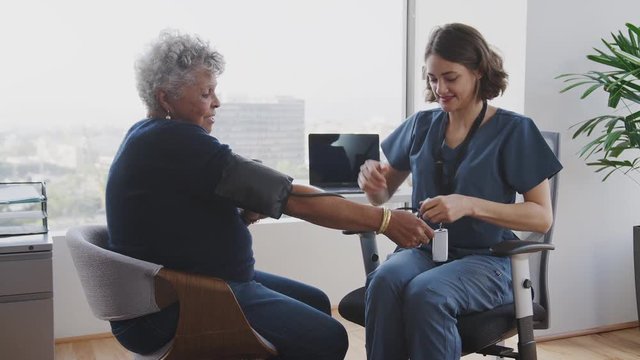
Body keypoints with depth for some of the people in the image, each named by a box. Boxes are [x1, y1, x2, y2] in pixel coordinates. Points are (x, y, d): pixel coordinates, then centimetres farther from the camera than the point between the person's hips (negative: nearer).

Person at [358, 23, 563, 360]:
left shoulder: (514, 130, -3)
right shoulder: (421, 125, 9)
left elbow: (542, 217, -6)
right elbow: (383, 194, 17)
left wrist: (470, 205, -21)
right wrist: (371, 178, -9)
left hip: (485, 259, -3)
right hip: (423, 249, 3)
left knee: (425, 293, -36)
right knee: (384, 281, -32)